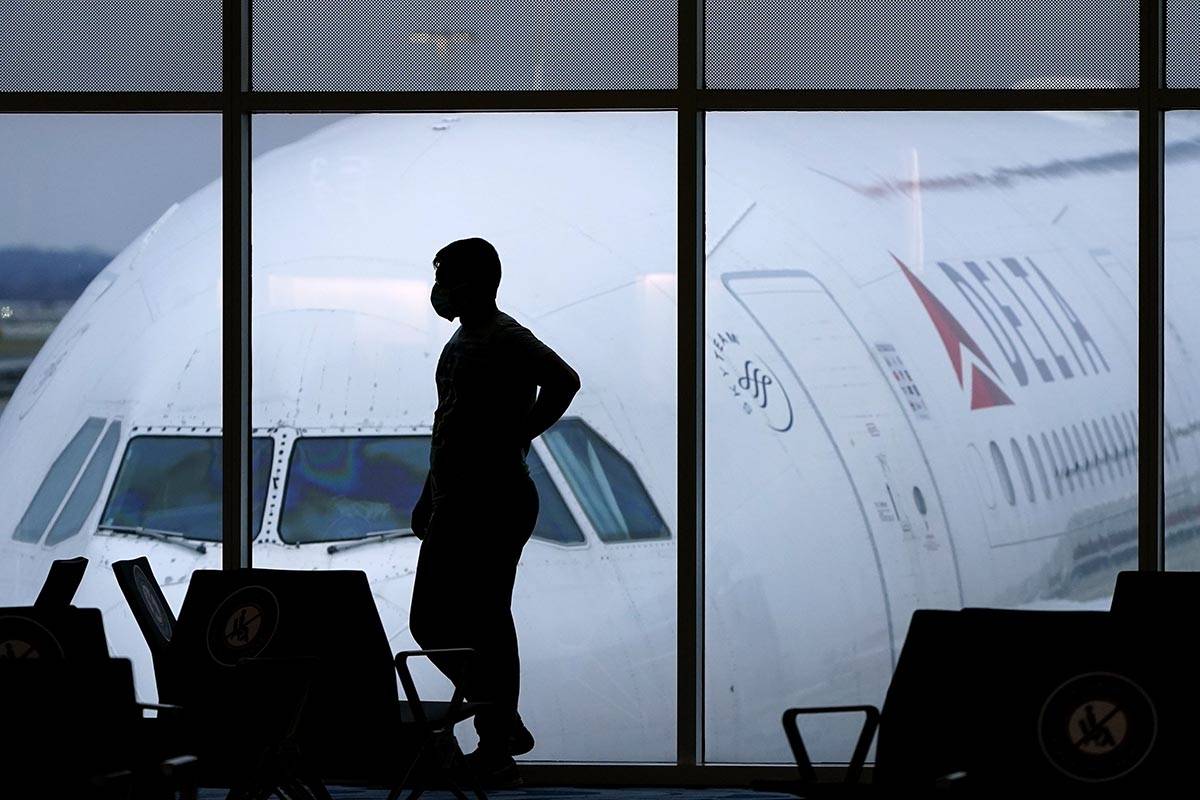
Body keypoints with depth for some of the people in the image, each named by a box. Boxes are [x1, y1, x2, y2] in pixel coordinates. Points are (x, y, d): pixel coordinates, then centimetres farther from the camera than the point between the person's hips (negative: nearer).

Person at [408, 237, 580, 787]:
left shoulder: (506, 339, -13)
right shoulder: (463, 340, 17)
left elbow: (563, 381, -29)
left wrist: (517, 439, -20)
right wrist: (430, 499, 24)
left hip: (495, 503, -10)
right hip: (456, 504, 10)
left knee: (486, 625, -7)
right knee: (431, 622, 11)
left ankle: (498, 750, -1)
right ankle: (503, 728, 19)